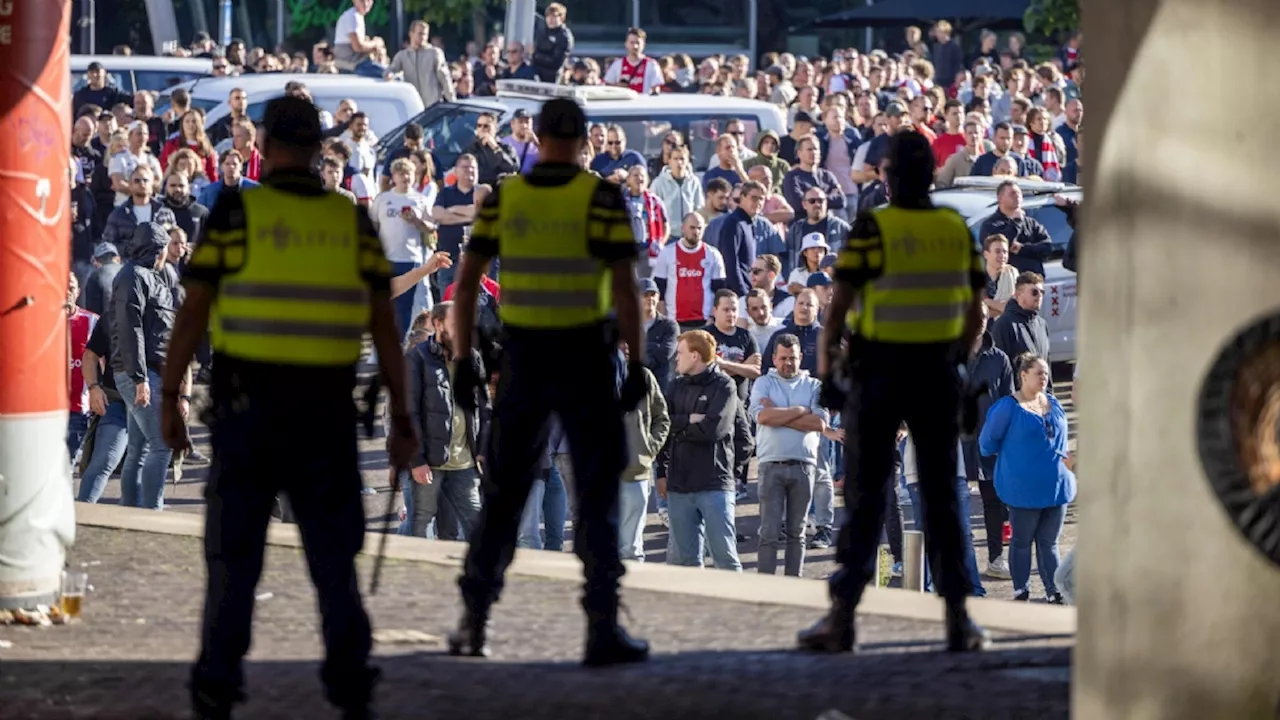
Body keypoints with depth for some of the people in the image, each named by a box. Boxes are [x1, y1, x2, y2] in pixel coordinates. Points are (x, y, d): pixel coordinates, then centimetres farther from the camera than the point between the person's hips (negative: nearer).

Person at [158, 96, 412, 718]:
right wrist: (400, 417, 6)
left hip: (248, 408, -2)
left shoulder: (235, 213, -6)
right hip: (327, 410, 2)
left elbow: (192, 313, -8)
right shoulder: (352, 222, 3)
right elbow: (384, 325, 1)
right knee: (333, 550, 10)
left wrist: (168, 400, 0)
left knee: (235, 550, 8)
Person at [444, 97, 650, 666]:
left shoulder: (503, 198, 2)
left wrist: (463, 361, 7)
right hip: (584, 360, -3)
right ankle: (602, 627, -4)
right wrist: (636, 365, -8)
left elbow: (467, 281, 1)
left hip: (523, 361, 3)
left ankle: (475, 619, 16)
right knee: (598, 491, 3)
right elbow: (624, 287, -12)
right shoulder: (601, 199, -7)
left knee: (505, 489, 15)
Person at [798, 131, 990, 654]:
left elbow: (839, 303, -15)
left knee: (864, 498, 2)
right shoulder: (956, 230, 3)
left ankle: (842, 616, -1)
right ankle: (957, 618, 6)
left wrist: (825, 370, -11)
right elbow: (974, 308, 9)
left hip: (878, 375, -3)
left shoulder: (873, 229, -10)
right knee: (941, 498, 9)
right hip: (937, 375, 3)